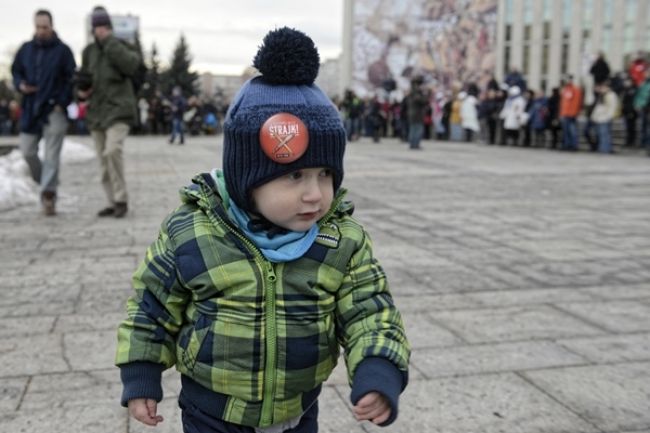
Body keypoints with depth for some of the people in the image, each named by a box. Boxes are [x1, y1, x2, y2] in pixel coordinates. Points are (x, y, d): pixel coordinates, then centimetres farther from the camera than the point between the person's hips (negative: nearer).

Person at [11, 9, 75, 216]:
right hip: (30, 109, 5)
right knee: (27, 151, 5)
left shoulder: (62, 50, -2)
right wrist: (20, 85, -2)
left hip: (54, 110, -4)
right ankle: (46, 184, 25)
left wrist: (62, 102, -10)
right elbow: (15, 71, 20)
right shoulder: (26, 49, 9)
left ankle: (48, 194, -5)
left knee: (51, 155, -6)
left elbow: (71, 80, -2)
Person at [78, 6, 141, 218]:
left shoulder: (122, 47, -5)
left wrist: (109, 40, -22)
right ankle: (114, 203, 17)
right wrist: (82, 91, -1)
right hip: (97, 112, 6)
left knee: (112, 151, -26)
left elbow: (131, 65, -27)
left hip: (119, 111, -6)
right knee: (104, 162, 7)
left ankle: (121, 199, -13)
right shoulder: (89, 51, 8)